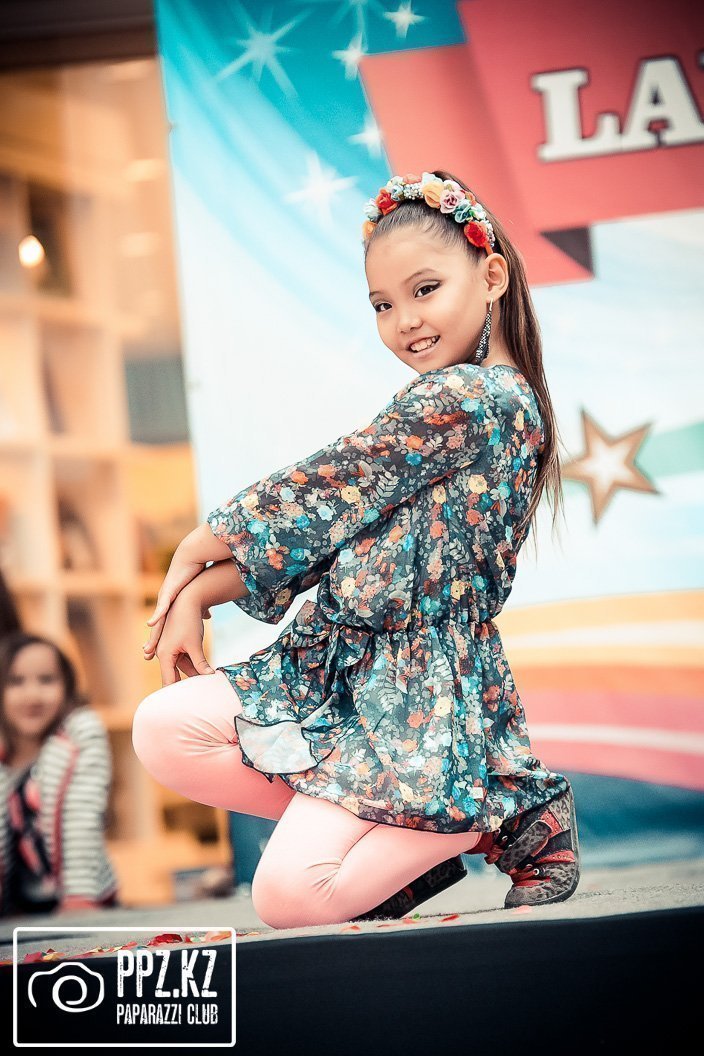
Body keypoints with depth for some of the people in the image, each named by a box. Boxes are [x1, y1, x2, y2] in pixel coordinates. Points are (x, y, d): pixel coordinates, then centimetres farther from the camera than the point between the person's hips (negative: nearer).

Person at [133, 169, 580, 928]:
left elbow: (311, 499, -10)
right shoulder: (498, 397, 14)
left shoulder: (464, 397, -17)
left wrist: (196, 547, 7)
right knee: (161, 730, -5)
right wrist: (199, 593, 5)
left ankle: (505, 822, 1)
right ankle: (389, 833, 3)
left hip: (419, 697, -10)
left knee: (289, 897, -19)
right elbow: (323, 531, 11)